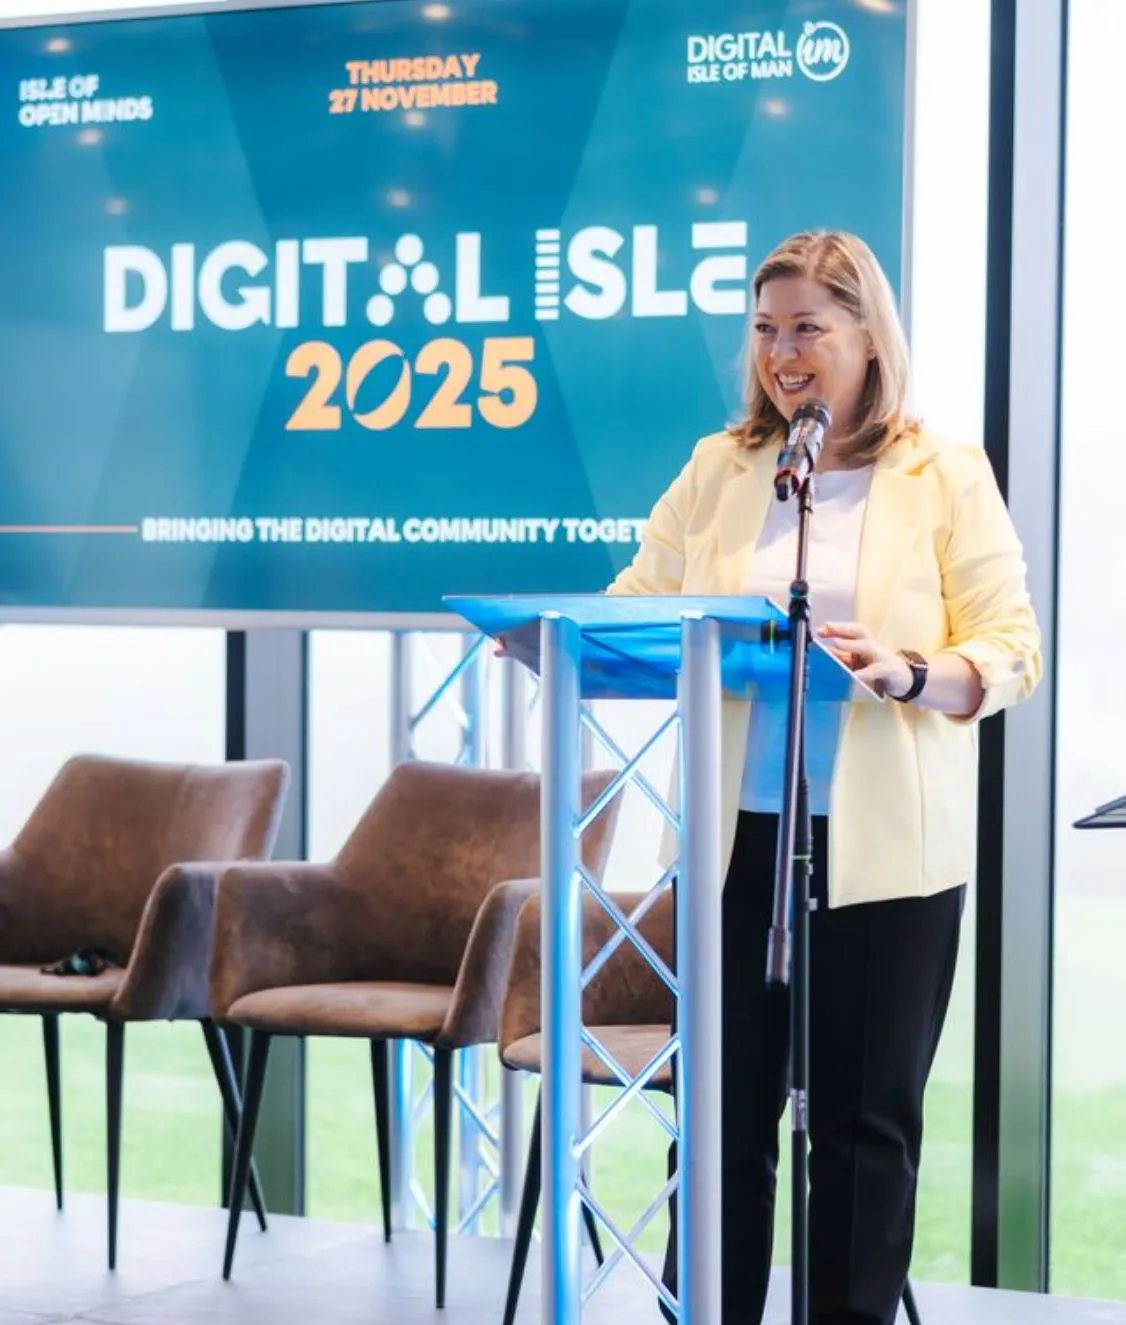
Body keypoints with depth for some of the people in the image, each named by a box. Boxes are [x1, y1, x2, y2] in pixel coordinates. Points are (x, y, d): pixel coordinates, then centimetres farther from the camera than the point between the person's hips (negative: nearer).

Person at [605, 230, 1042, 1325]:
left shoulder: (945, 477, 2)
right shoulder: (720, 468, 11)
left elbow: (1012, 651, -4)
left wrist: (910, 676, -22)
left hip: (883, 847, -2)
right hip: (739, 832, 3)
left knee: (864, 1112, 4)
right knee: (725, 1100, 6)